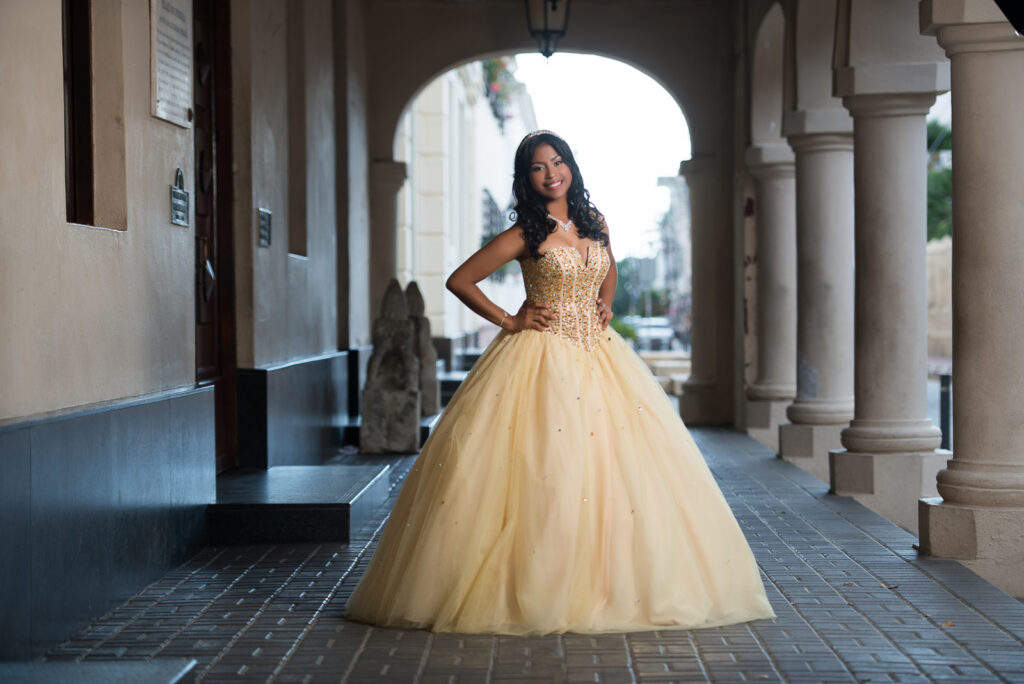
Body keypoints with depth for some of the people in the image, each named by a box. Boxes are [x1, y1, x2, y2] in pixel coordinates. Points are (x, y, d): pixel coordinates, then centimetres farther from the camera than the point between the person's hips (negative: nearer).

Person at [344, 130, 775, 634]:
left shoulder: (594, 223, 10)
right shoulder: (527, 234, -4)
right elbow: (459, 281, -3)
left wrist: (604, 305, 14)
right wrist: (508, 321, -5)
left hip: (597, 356, 5)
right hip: (541, 356, -5)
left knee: (617, 467, 0)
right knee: (543, 474, -10)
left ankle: (616, 584, 9)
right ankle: (530, 589, -3)